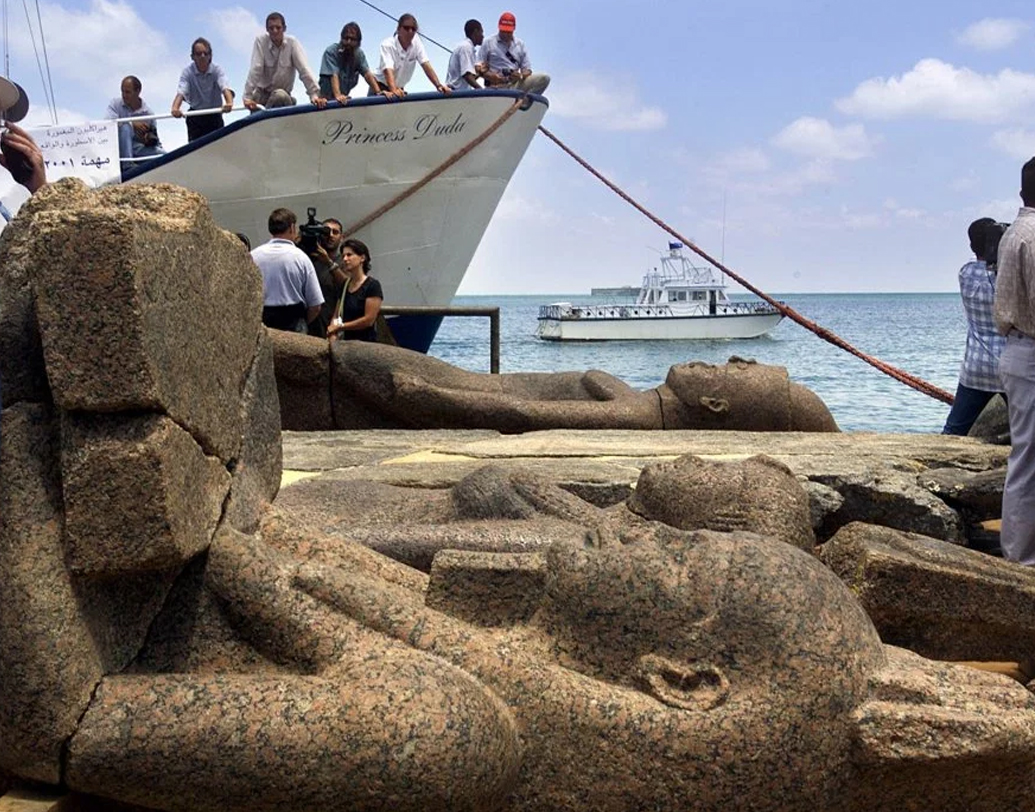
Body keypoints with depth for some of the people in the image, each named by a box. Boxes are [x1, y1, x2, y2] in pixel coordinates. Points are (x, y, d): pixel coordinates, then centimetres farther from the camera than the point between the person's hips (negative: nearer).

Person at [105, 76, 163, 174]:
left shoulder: (148, 112, 3)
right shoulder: (116, 103, 1)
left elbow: (154, 140, 8)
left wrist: (151, 139, -18)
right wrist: (132, 123, -25)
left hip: (140, 149, 1)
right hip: (121, 149, -1)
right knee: (125, 127, -33)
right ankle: (127, 167, -35)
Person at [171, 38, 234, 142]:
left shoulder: (217, 70, -11)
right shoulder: (188, 71, -11)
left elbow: (225, 88, -30)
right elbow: (181, 92, -25)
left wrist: (229, 103, -53)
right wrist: (175, 108, -48)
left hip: (214, 115, 0)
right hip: (195, 116, 0)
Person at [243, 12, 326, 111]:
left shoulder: (292, 42, -9)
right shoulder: (260, 41, -9)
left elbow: (304, 70, -17)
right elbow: (255, 69, -17)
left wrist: (314, 95, -29)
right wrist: (248, 97, -26)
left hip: (283, 95, -1)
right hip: (262, 94, 1)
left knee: (280, 96, -32)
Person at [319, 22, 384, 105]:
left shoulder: (359, 54, 1)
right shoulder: (331, 51, -15)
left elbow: (367, 73, -8)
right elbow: (333, 75, -25)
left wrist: (378, 92, -23)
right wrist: (338, 95, -40)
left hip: (344, 99, 5)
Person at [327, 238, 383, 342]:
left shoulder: (373, 285, -5)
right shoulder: (344, 286, 14)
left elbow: (369, 320, -11)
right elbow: (336, 317, 13)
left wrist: (340, 326, -7)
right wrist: (332, 333, -6)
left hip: (365, 341, -5)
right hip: (345, 340, 5)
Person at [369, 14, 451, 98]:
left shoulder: (416, 42, -10)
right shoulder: (387, 45, -23)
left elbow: (426, 65, -16)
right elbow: (388, 70, -38)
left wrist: (438, 85, -31)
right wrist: (394, 90, -57)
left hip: (399, 88, 5)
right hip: (381, 86, -5)